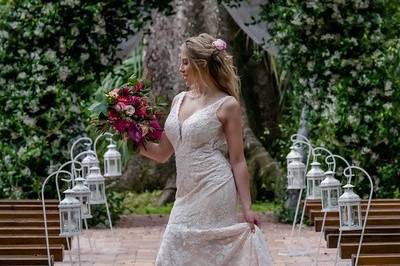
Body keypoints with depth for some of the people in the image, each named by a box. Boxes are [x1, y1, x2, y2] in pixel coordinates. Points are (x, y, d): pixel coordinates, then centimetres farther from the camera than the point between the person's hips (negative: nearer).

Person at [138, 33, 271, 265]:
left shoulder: (227, 105, -5)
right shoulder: (179, 100, 13)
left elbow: (238, 161, -5)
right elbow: (162, 153, 16)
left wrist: (247, 208, -8)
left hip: (214, 193, -6)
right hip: (186, 197, 6)